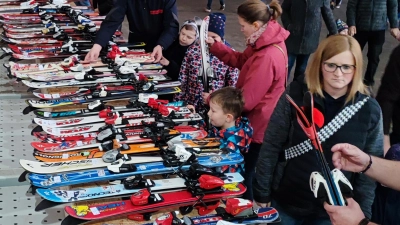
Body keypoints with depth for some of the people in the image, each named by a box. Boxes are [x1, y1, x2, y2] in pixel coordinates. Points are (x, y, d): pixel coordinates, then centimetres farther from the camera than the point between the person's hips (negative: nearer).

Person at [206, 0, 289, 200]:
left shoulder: (267, 57, -33)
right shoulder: (269, 40, -3)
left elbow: (246, 100, -27)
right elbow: (242, 60, 10)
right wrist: (215, 46, -1)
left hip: (257, 127, -10)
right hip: (258, 123, 10)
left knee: (244, 176, 9)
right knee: (247, 172, 26)